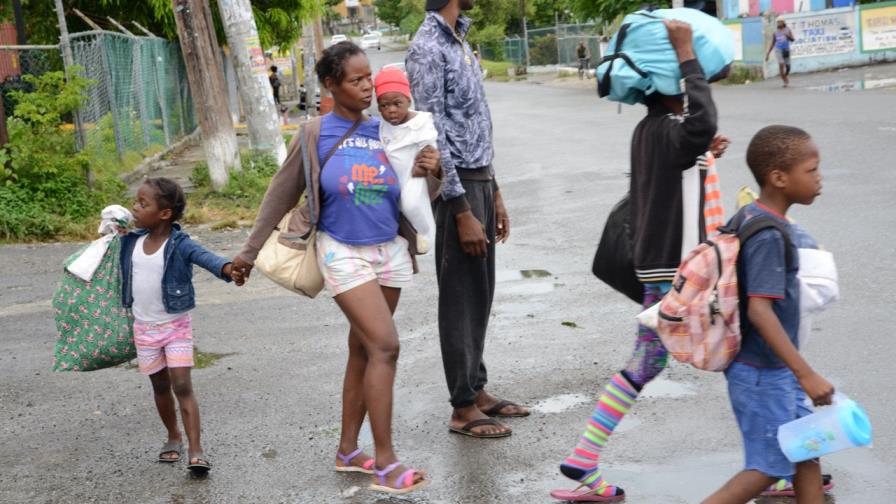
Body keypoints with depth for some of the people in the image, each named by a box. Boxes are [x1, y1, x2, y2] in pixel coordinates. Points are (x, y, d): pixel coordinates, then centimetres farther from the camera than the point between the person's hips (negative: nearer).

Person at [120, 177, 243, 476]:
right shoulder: (132, 241, -1)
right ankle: (173, 437, 34)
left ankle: (195, 451, -14)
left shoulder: (180, 244, -18)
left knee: (182, 386, -12)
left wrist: (228, 269, -56)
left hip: (176, 327, -5)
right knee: (160, 387, 16)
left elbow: (205, 257, -37)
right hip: (144, 328, 5)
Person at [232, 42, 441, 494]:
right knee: (385, 346, -13)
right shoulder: (316, 135, -6)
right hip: (343, 253, -4)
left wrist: (430, 175, -14)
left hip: (390, 252, 4)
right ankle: (385, 464, -7)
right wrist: (250, 251, 7)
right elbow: (281, 195, 2)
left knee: (363, 352, 11)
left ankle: (348, 451, 24)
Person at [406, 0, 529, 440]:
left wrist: (494, 194, 18)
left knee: (480, 295, 14)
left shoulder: (460, 42, 14)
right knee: (460, 298, -1)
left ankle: (477, 389, 26)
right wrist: (462, 211, -20)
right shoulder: (427, 48, -15)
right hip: (456, 188, -9)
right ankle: (464, 408, 8)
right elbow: (432, 136, -19)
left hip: (480, 181, 9)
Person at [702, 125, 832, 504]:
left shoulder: (749, 217, 4)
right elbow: (760, 310, -31)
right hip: (763, 372, -9)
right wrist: (806, 374, -32)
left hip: (773, 367, 9)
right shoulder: (769, 235, -24)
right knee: (770, 467, 2)